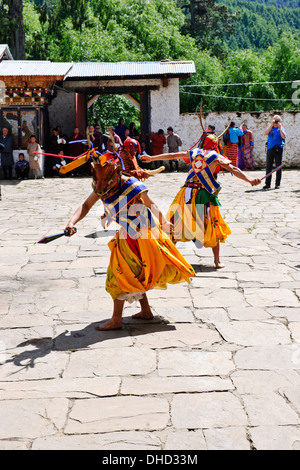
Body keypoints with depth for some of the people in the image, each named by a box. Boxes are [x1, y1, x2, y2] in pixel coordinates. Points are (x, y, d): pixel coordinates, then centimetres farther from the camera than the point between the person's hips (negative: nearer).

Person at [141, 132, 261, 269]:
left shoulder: (194, 153, 14)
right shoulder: (216, 157, 2)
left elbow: (171, 155, 23)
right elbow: (233, 169, -11)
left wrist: (152, 158, 33)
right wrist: (249, 179, -16)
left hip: (187, 192, 4)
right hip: (204, 195, -4)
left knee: (177, 224, 13)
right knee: (213, 228, 6)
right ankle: (217, 261, 9)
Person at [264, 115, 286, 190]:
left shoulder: (281, 128, 8)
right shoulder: (270, 128, 14)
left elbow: (284, 137, -9)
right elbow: (266, 133, -6)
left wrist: (280, 128, -13)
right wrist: (271, 125, -11)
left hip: (278, 149, -2)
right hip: (270, 149, 2)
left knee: (278, 167, -2)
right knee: (268, 167, 1)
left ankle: (277, 184, 3)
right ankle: (267, 184, 6)